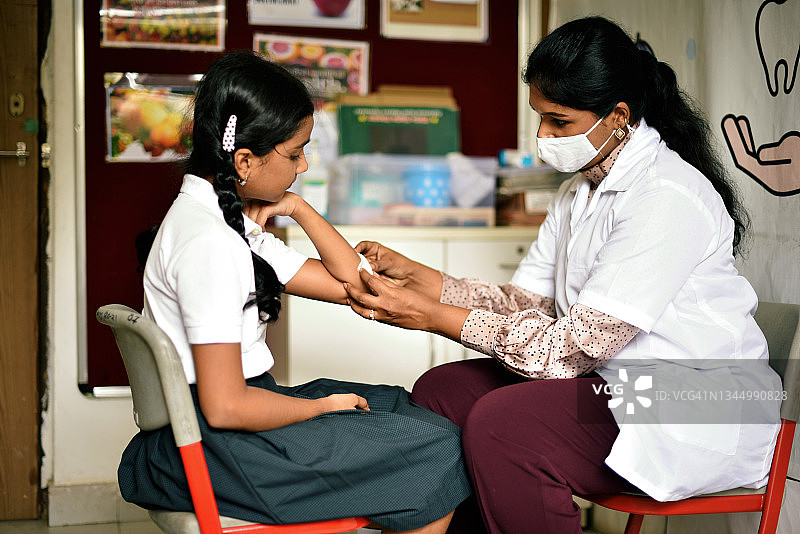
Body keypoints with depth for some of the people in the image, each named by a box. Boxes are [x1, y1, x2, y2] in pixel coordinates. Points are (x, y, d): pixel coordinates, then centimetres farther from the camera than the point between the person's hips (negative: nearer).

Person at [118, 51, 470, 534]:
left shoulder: (235, 222, 9)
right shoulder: (209, 241, -22)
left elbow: (349, 282, 13)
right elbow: (226, 407, -26)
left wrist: (297, 208, 3)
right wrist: (322, 406, -11)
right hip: (215, 446, -10)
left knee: (403, 406, 18)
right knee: (440, 450, -11)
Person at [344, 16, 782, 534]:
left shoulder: (665, 198, -21)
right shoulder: (581, 189, 10)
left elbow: (573, 347, -23)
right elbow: (526, 301, 5)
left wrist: (433, 315, -21)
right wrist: (417, 276, -6)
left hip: (699, 415, -9)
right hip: (614, 381, 9)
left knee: (499, 423, -28)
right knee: (439, 391, 0)